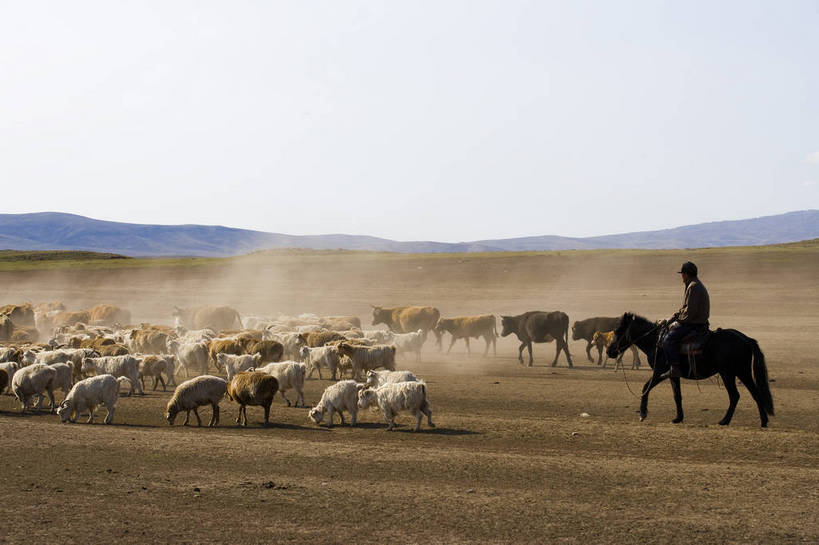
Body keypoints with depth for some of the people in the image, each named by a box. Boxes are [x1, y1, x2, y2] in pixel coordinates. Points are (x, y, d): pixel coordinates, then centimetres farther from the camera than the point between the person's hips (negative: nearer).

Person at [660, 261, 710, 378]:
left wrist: (678, 321, -12)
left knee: (668, 339, -19)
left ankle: (675, 369, -19)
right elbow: (685, 308, 21)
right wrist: (672, 319, 13)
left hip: (693, 324, -11)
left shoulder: (693, 287, -18)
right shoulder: (697, 285, 17)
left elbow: (690, 311, -24)